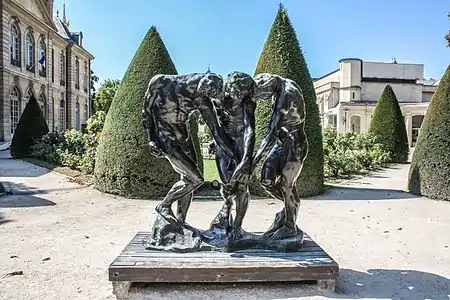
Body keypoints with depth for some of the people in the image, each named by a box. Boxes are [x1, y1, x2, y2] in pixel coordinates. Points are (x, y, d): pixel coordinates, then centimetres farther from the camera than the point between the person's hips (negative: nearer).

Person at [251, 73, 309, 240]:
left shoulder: (287, 96, -26)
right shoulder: (279, 89, 2)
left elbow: (273, 132, -30)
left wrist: (254, 160, -28)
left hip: (295, 145, -8)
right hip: (282, 142, 8)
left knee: (286, 185, 1)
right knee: (266, 180, 1)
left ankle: (290, 227, 21)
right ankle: (290, 206, 27)